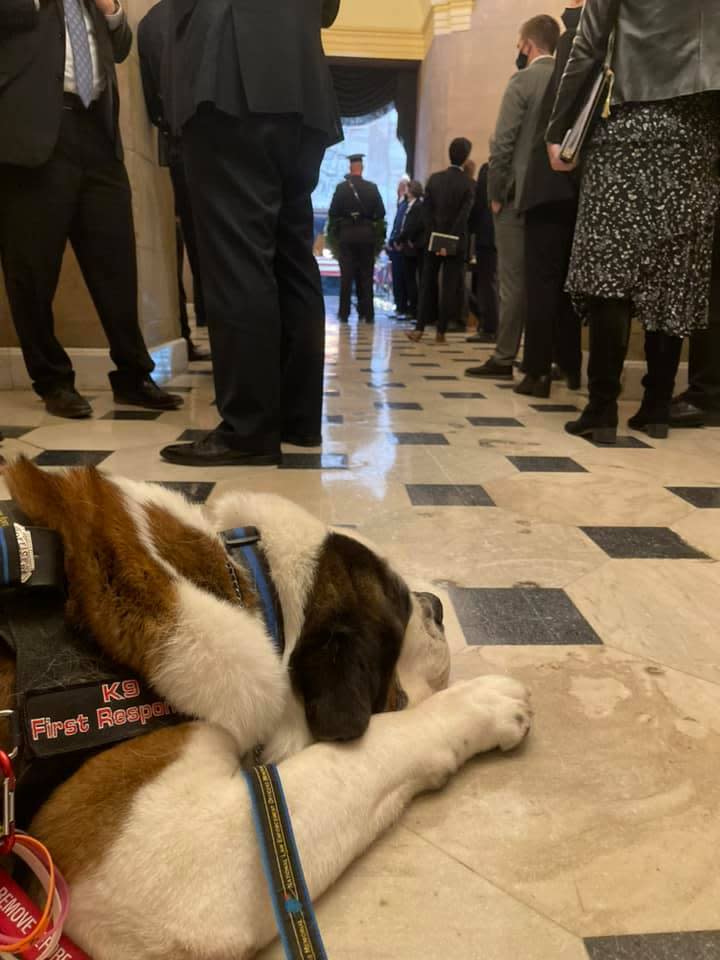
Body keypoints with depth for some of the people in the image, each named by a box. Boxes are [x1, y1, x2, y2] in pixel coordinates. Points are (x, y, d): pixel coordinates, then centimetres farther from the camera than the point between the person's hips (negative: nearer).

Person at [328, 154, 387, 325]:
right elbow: (380, 212, 0)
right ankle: (366, 313, 6)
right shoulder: (372, 187, -1)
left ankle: (344, 313, 2)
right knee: (366, 275, 6)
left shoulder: (341, 187, -3)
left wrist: (334, 232, 8)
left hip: (346, 234, -1)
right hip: (367, 234, 1)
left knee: (346, 274, 3)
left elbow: (333, 213, -4)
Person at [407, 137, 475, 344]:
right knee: (450, 287, 2)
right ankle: (441, 332, 2)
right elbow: (463, 216, -14)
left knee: (428, 284, 8)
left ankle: (419, 328, 2)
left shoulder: (434, 179, 3)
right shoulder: (469, 184, -5)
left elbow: (426, 210, -1)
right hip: (456, 242, -2)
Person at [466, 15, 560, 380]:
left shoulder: (523, 80, -6)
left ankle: (504, 359, -3)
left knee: (513, 279, -5)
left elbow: (503, 143, -13)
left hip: (519, 194, -6)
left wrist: (494, 193, -6)